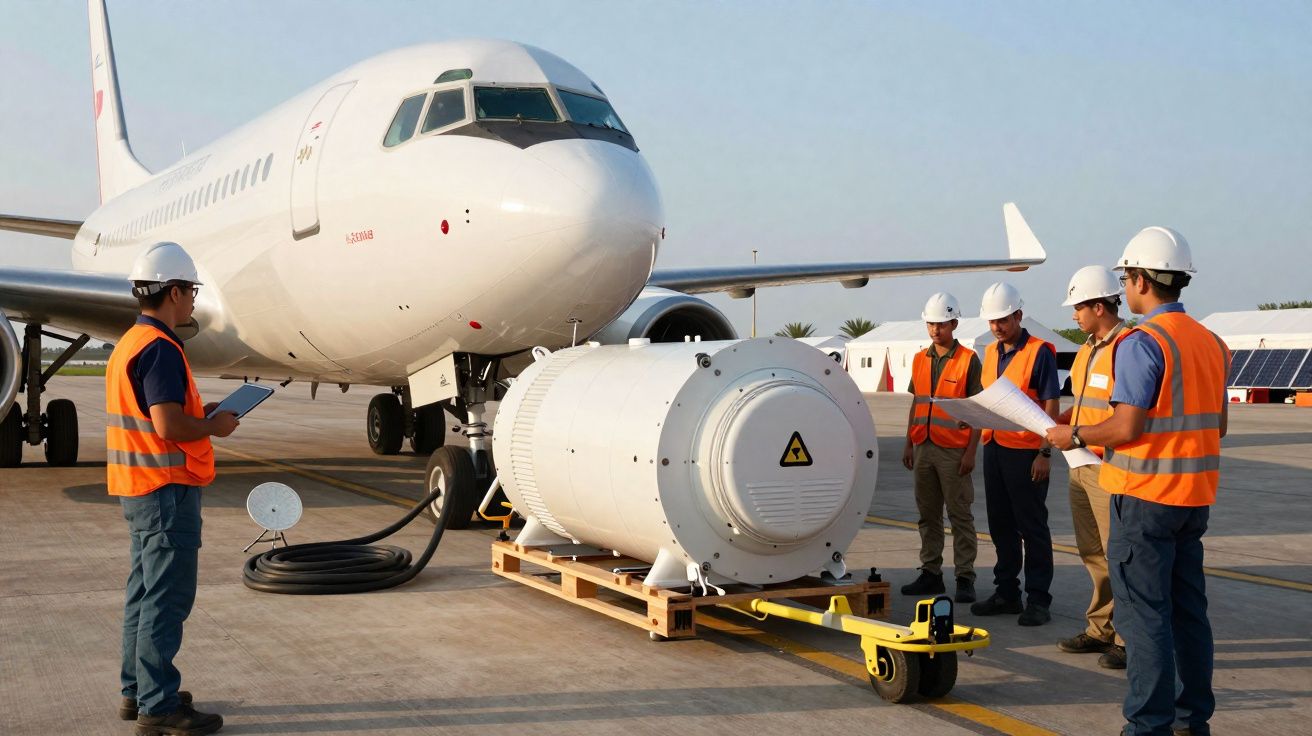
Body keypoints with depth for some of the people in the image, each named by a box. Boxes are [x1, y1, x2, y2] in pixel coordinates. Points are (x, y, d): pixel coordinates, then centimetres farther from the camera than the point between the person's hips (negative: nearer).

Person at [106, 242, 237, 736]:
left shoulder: (129, 343, 13)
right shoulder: (160, 348, -18)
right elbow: (169, 426, -25)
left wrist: (200, 413, 13)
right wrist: (214, 426, -9)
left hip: (138, 489, 10)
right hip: (167, 489, -10)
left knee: (145, 592, 17)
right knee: (168, 598, -5)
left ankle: (137, 691, 26)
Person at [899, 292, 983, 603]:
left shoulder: (968, 360, -4)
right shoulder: (920, 360, 12)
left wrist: (971, 450, -11)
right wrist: (909, 444, 13)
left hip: (953, 450, -6)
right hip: (924, 448, 6)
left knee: (960, 516, -1)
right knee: (928, 514, 10)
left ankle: (965, 577, 2)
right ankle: (931, 573, 16)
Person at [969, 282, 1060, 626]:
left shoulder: (1039, 352, -10)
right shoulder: (991, 352, 12)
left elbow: (1050, 406, -12)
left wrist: (1045, 453, -16)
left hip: (1025, 452, -7)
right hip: (994, 448, 7)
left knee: (1032, 527, -1)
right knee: (1001, 524, 13)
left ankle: (1038, 600, 5)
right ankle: (1007, 593, 23)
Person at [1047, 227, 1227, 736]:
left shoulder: (1141, 343, -16)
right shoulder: (1211, 342, 10)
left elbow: (1128, 426, -21)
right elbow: (1218, 425, 15)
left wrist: (1074, 436, -5)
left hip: (1145, 497, -8)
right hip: (1194, 498, 8)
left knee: (1143, 613, -3)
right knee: (1188, 609, 14)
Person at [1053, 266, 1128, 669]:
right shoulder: (1088, 349, 15)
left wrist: (1080, 436, -25)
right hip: (1081, 466, 10)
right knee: (1093, 555, 15)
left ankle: (1131, 639, 3)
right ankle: (1101, 630, 25)